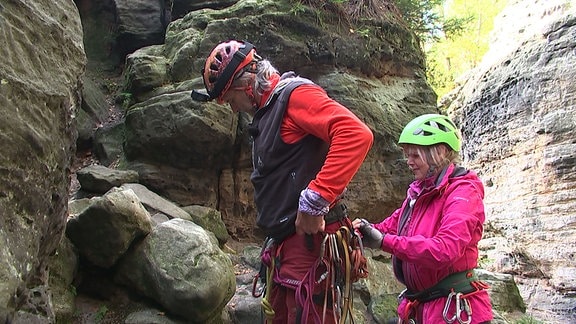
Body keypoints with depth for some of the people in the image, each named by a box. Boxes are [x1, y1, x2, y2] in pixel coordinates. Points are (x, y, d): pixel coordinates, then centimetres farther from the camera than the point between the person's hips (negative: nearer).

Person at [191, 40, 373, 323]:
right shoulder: (266, 113, 19)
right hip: (284, 249, 10)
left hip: (312, 247, -10)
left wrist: (315, 201, -26)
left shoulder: (295, 94, -10)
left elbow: (356, 133, -25)